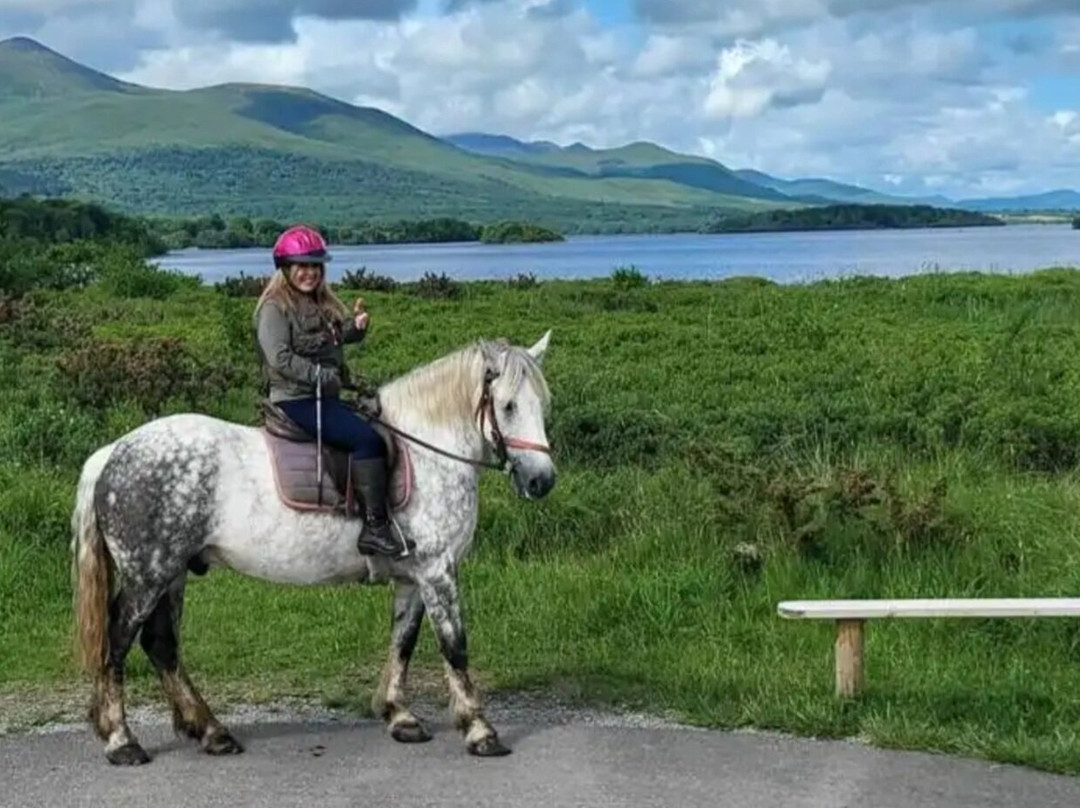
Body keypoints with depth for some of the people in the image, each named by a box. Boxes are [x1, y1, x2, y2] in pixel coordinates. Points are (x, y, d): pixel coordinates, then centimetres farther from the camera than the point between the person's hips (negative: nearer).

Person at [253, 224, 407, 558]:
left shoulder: (324, 304, 18)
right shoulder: (275, 308, -8)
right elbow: (281, 359, -17)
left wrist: (356, 326, -2)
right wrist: (323, 376, -22)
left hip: (325, 396, 9)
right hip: (296, 400, -9)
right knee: (367, 439, -23)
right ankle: (375, 527, -25)